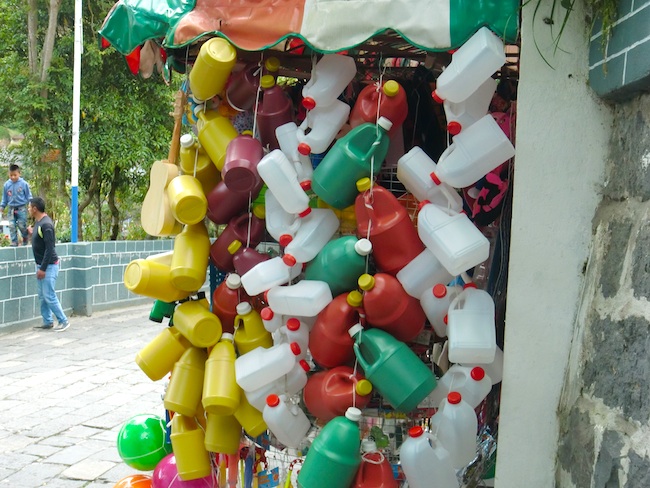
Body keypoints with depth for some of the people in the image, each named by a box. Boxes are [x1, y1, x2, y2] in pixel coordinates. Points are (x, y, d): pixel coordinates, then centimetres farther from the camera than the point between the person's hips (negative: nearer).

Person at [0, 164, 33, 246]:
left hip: (22, 208, -3)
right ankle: (14, 242, 7)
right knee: (12, 226, 0)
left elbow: (29, 196, 0)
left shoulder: (24, 184, -8)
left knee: (22, 226, -2)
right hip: (11, 209, 3)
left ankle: (26, 239, 23)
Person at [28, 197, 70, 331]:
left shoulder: (46, 224, -21)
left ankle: (63, 321, 3)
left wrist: (43, 268, -23)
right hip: (41, 265, 10)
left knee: (49, 296, -6)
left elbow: (50, 248, -23)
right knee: (42, 296, 12)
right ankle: (48, 322, 20)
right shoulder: (38, 222, 9)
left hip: (49, 266, -10)